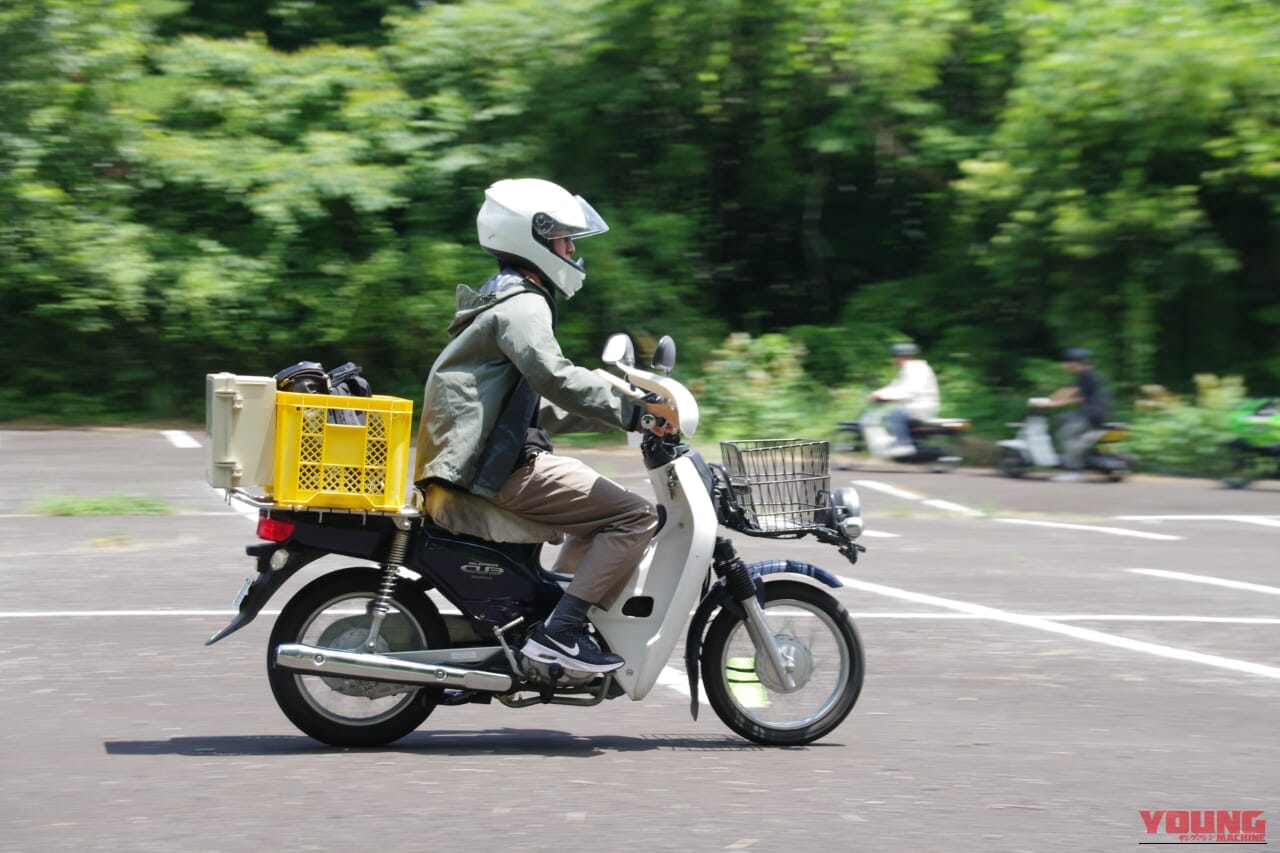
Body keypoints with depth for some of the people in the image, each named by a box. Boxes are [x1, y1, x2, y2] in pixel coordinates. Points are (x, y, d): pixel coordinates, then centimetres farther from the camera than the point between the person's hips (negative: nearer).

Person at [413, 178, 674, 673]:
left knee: (600, 508, 27)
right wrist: (631, 412, -25)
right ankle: (560, 632, -21)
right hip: (500, 470, -11)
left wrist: (613, 407, 21)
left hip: (491, 460, 11)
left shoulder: (504, 300, 24)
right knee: (635, 516, -15)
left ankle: (546, 614, 20)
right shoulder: (523, 304, -9)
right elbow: (553, 376, -28)